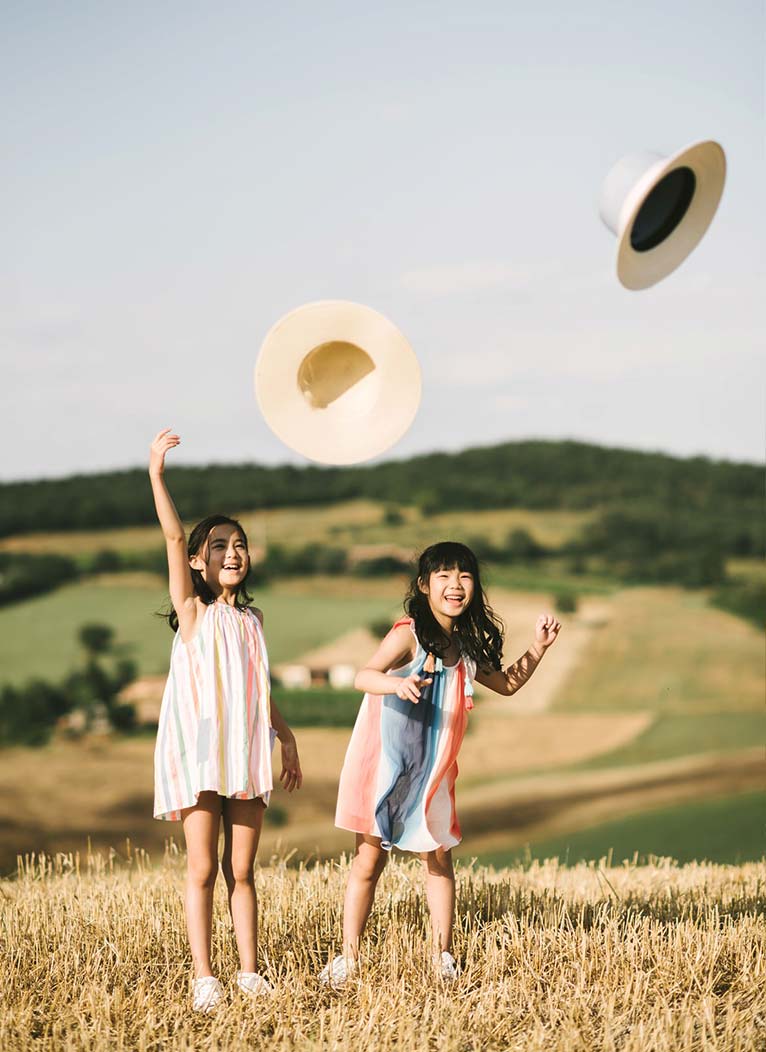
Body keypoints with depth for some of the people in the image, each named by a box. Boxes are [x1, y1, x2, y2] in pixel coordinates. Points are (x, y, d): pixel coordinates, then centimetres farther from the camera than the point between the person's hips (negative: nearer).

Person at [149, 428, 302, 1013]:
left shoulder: (251, 619, 12)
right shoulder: (193, 611, -2)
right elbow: (173, 536, -14)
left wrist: (286, 737, 19)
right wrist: (157, 472, -21)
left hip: (246, 754, 4)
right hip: (198, 752, -4)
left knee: (241, 871, 7)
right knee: (203, 869, -3)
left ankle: (249, 971, 13)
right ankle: (204, 978, 2)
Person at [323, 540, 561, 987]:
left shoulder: (466, 648, 5)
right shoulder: (409, 635, -15)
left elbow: (507, 683, 22)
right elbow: (363, 676, -30)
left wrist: (538, 649, 8)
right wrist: (396, 683, -50)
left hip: (432, 774, 5)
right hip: (385, 767, -5)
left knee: (439, 860, 7)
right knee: (369, 861, 1)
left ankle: (444, 954, 17)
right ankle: (349, 957, 10)